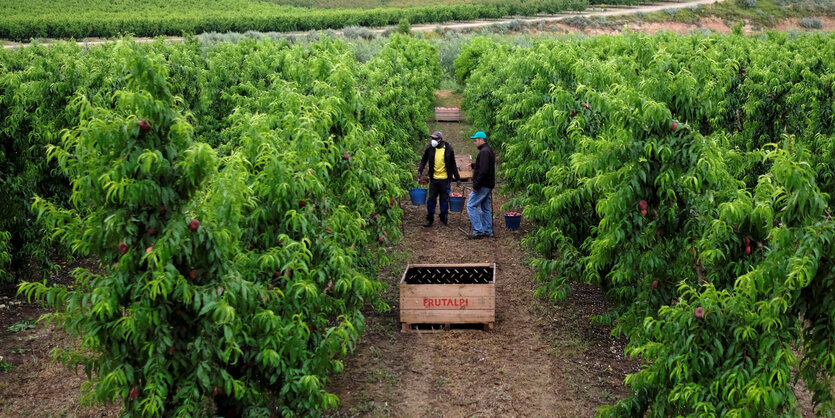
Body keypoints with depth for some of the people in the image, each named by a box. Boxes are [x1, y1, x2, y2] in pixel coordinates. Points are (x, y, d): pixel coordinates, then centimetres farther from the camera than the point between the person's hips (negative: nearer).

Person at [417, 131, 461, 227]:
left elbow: (453, 165, 4)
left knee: (445, 199, 7)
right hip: (434, 179, 1)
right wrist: (420, 171, -5)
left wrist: (457, 178, 4)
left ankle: (444, 217, 22)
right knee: (431, 198, 2)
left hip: (445, 179, -1)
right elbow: (423, 160, 10)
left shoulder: (448, 149, -4)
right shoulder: (429, 149, -3)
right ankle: (430, 219, 13)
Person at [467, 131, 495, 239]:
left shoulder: (484, 152, -17)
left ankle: (478, 230, -8)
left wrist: (476, 185, -22)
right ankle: (488, 231, 16)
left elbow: (483, 170, -25)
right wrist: (473, 165, 14)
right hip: (488, 185, 10)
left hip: (483, 185, -10)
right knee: (485, 208, 14)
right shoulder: (489, 151, 17)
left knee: (471, 205, -6)